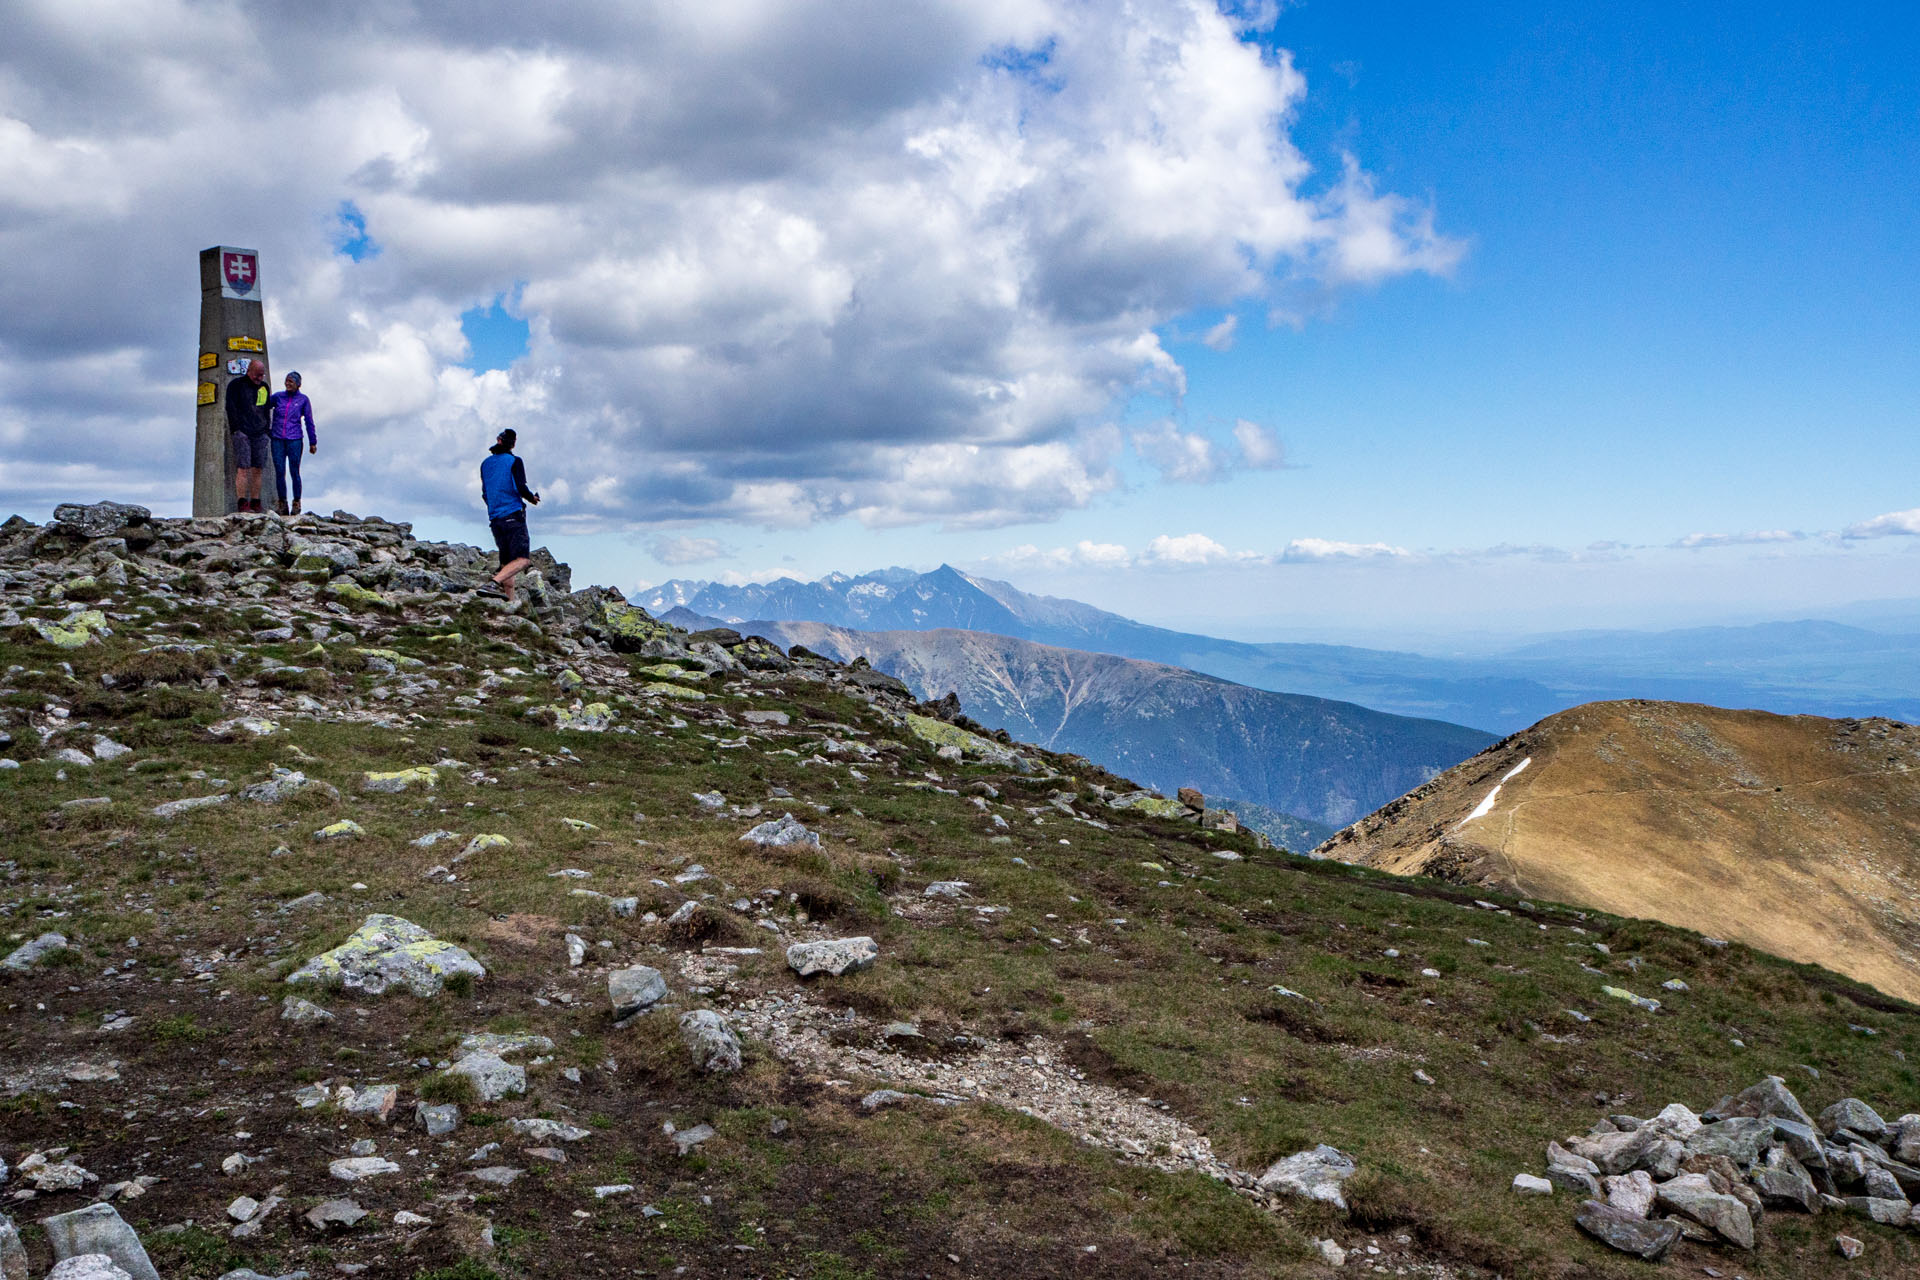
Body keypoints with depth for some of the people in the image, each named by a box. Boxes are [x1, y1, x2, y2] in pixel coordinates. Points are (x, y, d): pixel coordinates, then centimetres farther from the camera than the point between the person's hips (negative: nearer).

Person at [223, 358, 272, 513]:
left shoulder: (264, 387, 18)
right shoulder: (236, 385, 3)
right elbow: (231, 408, -2)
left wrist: (266, 430, 14)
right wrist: (237, 429, -10)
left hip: (260, 435, 5)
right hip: (242, 432, -5)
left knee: (258, 469, 0)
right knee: (243, 468, -12)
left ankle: (255, 502, 2)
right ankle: (242, 503, -14)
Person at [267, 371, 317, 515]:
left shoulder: (303, 400, 3)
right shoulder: (278, 396, 7)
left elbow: (309, 422, 6)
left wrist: (312, 442, 7)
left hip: (294, 440, -2)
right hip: (277, 440, 2)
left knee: (294, 472, -1)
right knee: (279, 472, 1)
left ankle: (296, 503, 8)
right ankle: (282, 504, 7)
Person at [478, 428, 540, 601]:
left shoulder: (485, 463, 15)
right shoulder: (514, 461, -4)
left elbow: (485, 493, 19)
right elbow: (521, 488, -12)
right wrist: (533, 498, 7)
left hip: (494, 518, 7)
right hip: (513, 515, -7)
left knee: (507, 561, 9)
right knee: (523, 559, -11)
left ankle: (509, 601, 1)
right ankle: (494, 582, -32)